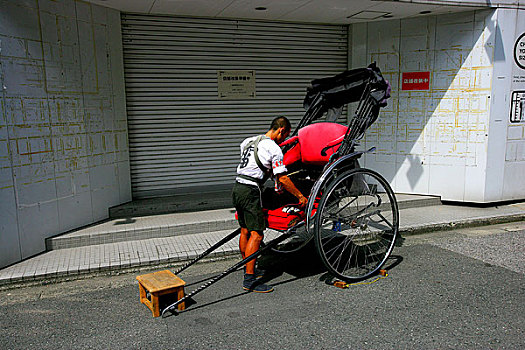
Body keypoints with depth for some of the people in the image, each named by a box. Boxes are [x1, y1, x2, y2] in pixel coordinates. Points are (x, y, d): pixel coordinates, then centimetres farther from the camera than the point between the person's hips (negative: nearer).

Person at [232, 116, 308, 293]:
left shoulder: (248, 141, 15)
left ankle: (247, 268, 31)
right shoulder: (274, 149, -9)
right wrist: (300, 196, 1)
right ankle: (249, 280, -6)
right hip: (251, 192, -9)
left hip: (237, 188, 9)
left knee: (245, 230, 18)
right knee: (256, 234, -6)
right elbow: (283, 179, -10)